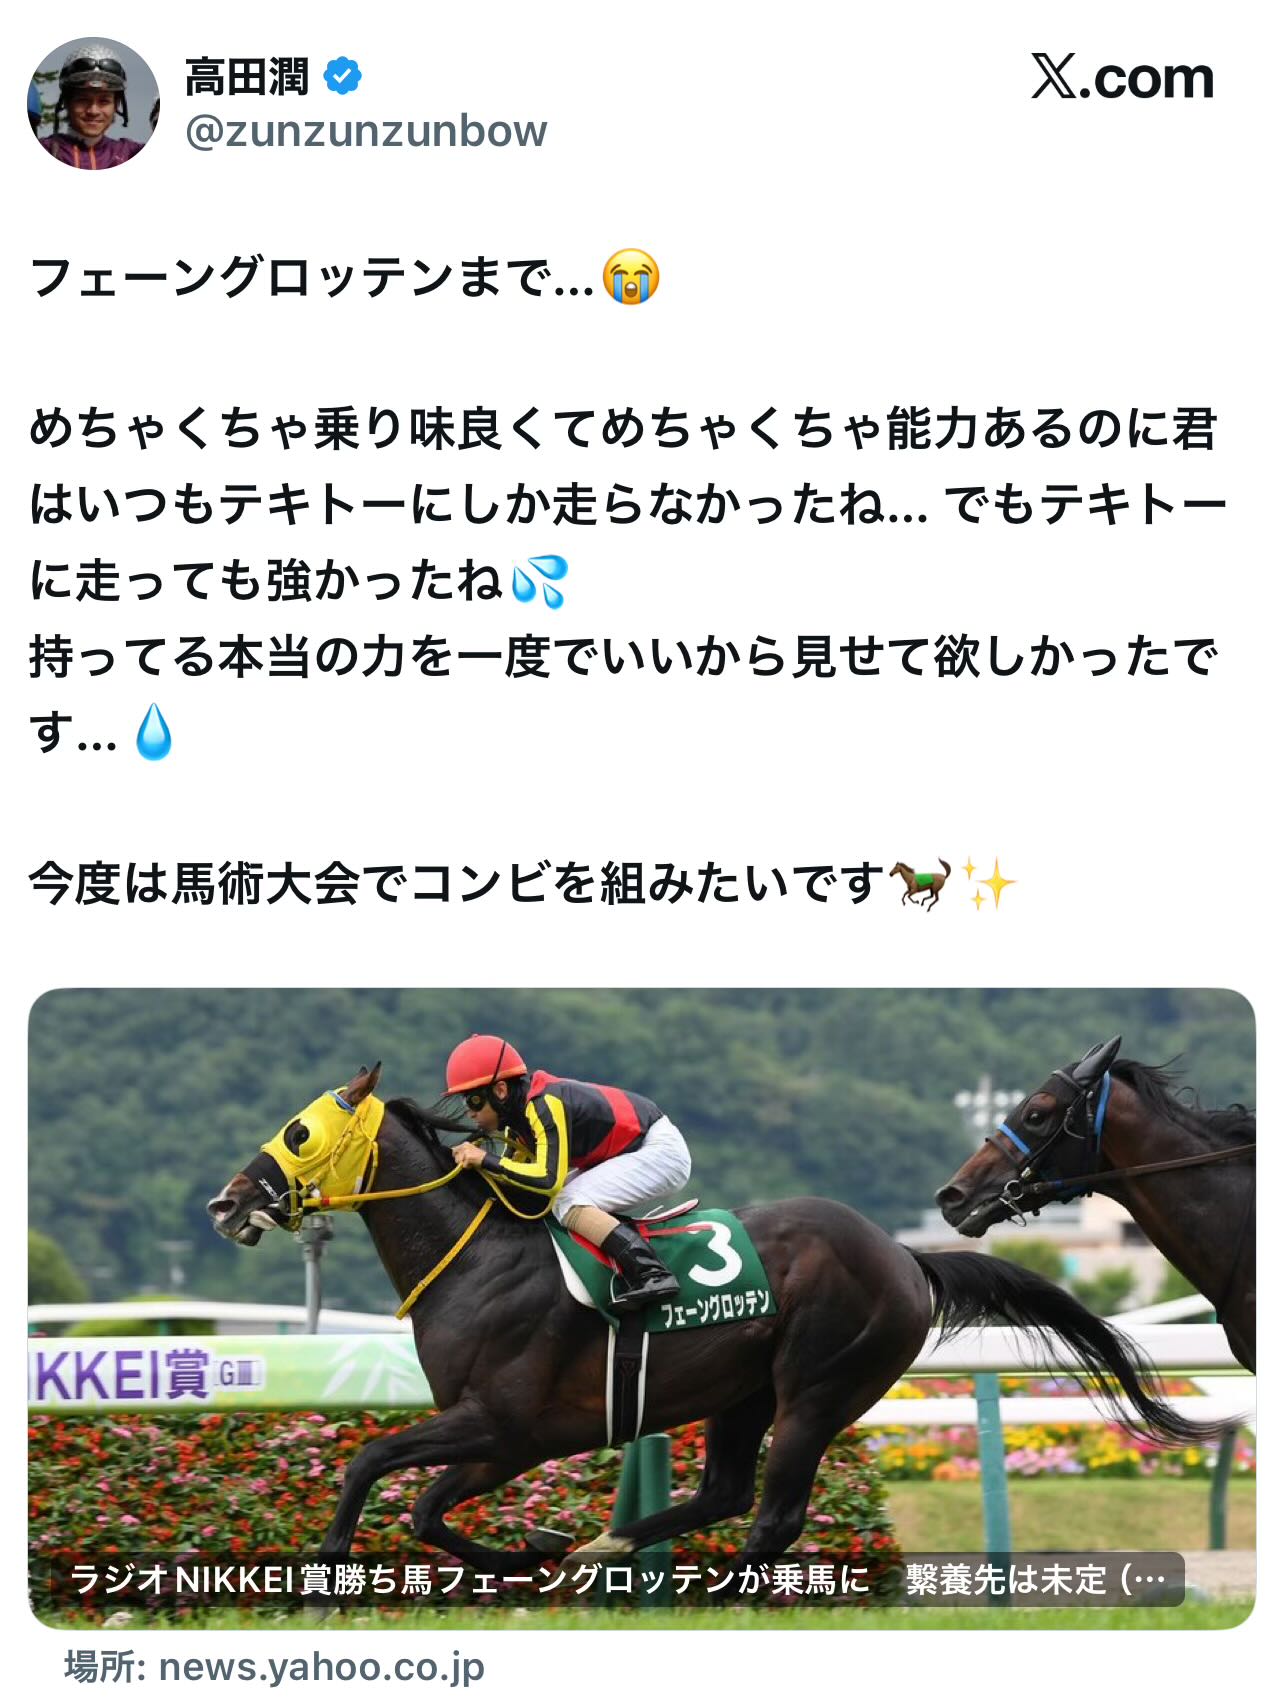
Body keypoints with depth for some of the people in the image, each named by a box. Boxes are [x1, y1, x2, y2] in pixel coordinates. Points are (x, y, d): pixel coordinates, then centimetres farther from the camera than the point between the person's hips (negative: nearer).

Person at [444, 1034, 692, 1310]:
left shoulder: (545, 1106, -24)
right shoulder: (519, 1114, 5)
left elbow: (550, 1179, -30)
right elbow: (515, 1175, 10)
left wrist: (486, 1160, -27)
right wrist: (471, 1162, -6)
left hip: (661, 1150, -10)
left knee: (568, 1203, -23)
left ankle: (652, 1274, -30)